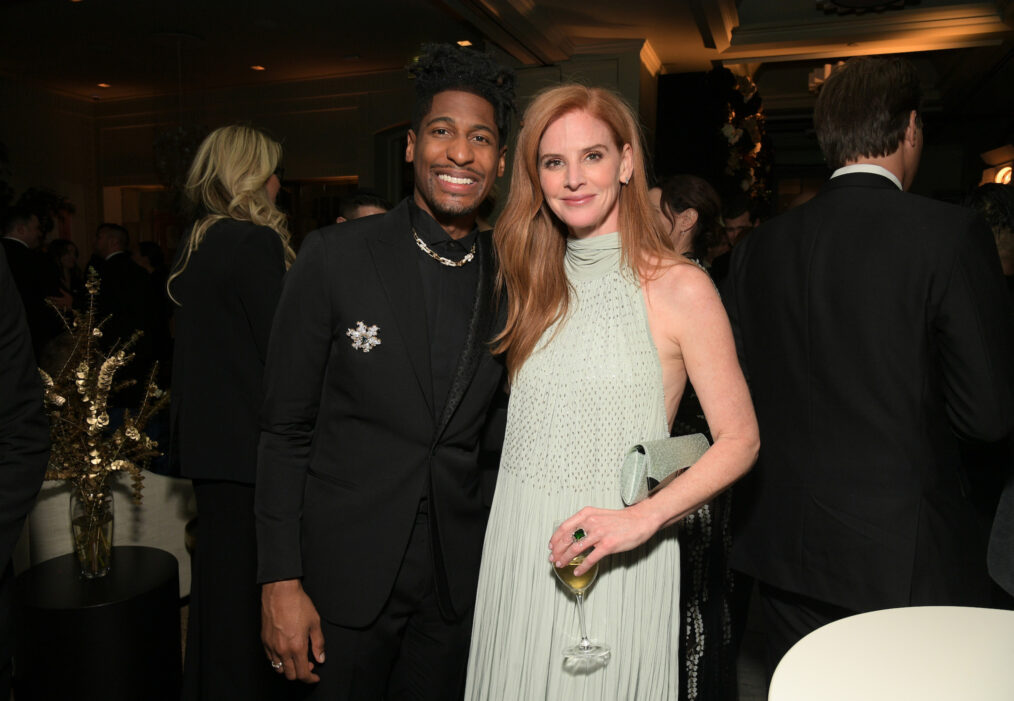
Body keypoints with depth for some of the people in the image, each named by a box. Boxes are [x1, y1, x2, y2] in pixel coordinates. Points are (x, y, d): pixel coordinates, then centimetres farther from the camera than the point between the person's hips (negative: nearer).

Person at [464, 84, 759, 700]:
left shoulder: (680, 288, -10)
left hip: (614, 558, -4)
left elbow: (739, 440, -8)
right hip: (517, 549, 5)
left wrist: (643, 519, -19)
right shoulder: (536, 281, 6)